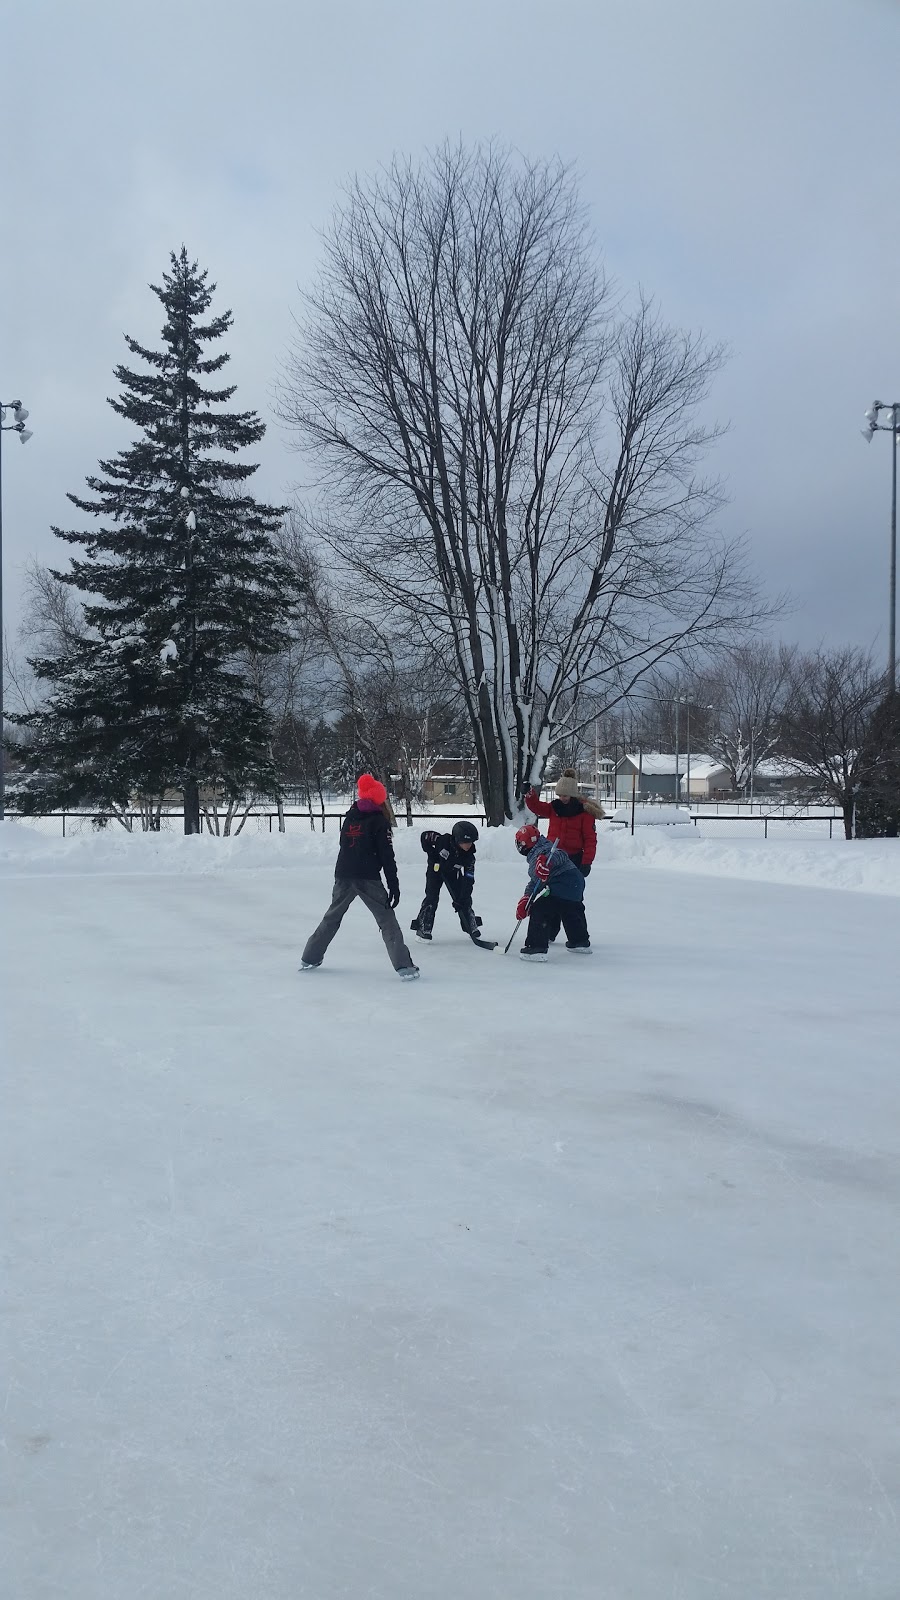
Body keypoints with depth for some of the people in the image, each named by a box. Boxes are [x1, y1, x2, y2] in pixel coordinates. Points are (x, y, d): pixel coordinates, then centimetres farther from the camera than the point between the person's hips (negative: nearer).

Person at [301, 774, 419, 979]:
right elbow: (387, 855, -9)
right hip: (368, 878, -5)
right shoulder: (379, 820, -5)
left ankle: (309, 958, 25)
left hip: (344, 876, 5)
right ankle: (404, 966, -11)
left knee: (332, 917, 20)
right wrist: (393, 884, -9)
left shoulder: (349, 818, 13)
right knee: (387, 921, -2)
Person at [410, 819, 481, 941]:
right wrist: (432, 854, -21)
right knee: (432, 897, -14)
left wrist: (462, 899, -31)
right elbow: (424, 836, -21)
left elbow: (468, 880, -24)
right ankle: (423, 929, -9)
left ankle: (472, 928, 13)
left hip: (453, 873, 3)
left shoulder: (469, 856, -25)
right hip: (435, 869, -3)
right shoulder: (444, 841, -34)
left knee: (463, 899, -1)